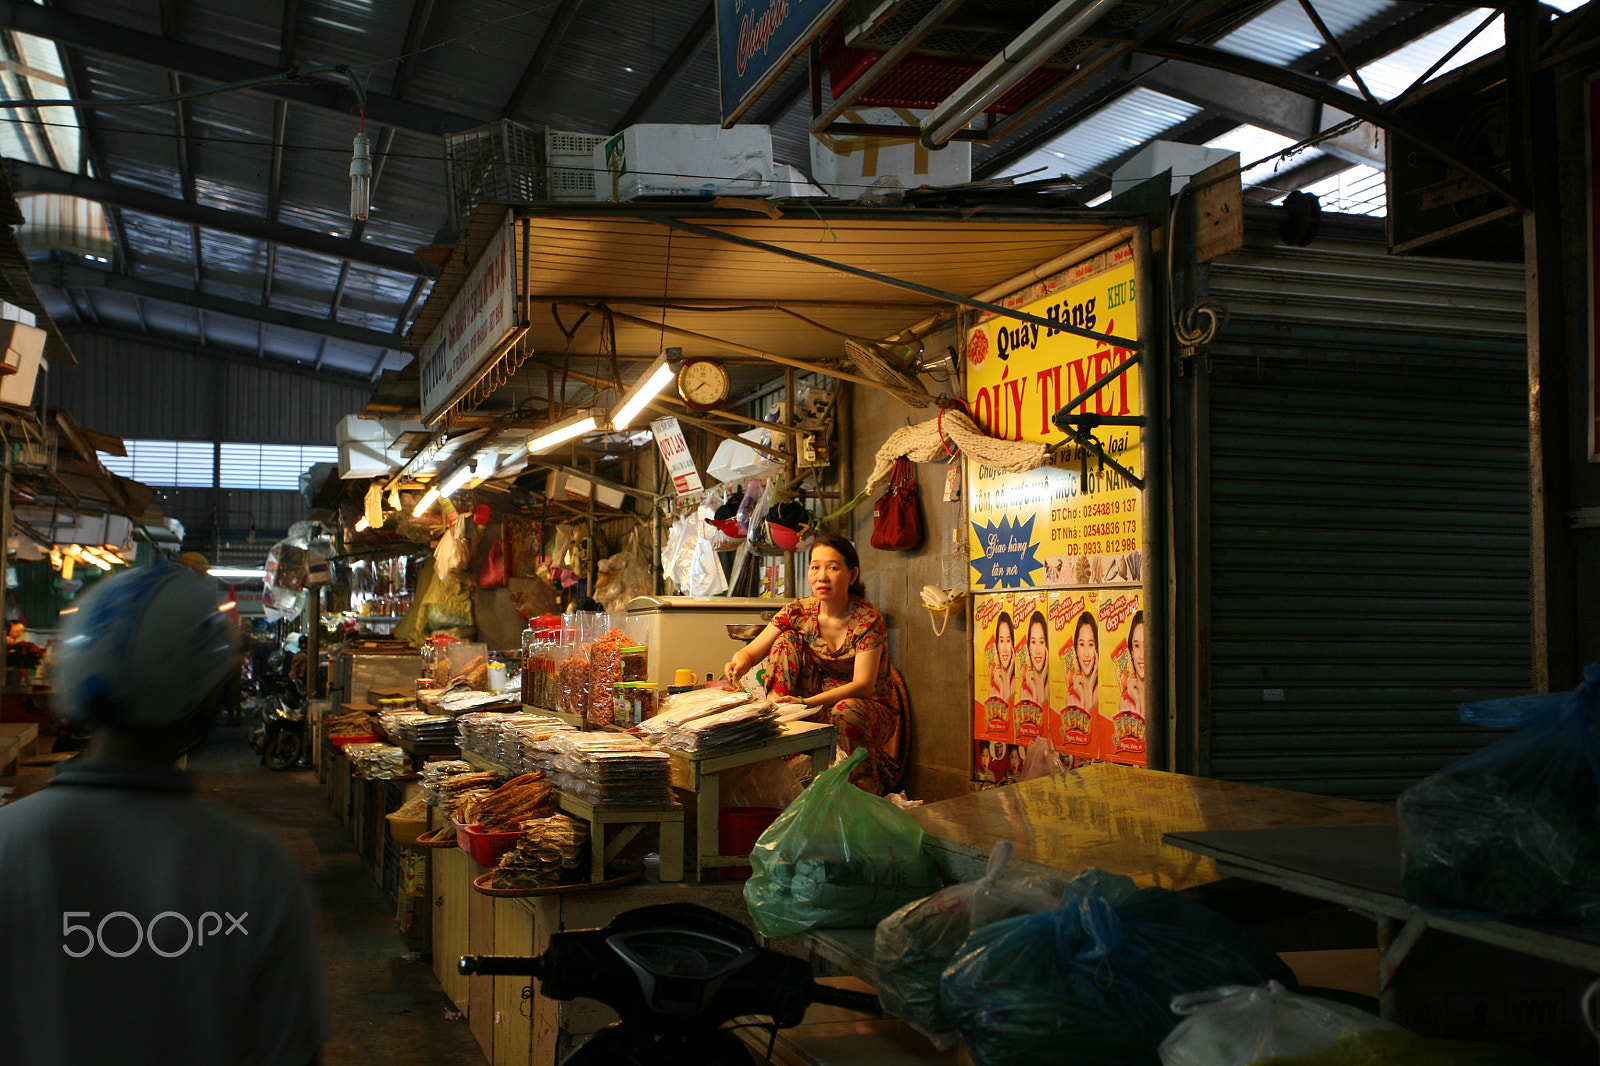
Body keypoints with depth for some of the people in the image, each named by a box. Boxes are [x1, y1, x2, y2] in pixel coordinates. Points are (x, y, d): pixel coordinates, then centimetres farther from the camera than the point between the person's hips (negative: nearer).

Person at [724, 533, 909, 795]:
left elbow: (863, 685, -27)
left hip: (870, 708, -4)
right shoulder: (798, 612, -6)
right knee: (786, 640, -13)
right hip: (819, 702, 4)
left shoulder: (867, 619, -19)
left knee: (846, 711, -39)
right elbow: (751, 651, -8)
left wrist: (806, 703, -39)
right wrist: (739, 663, -35)